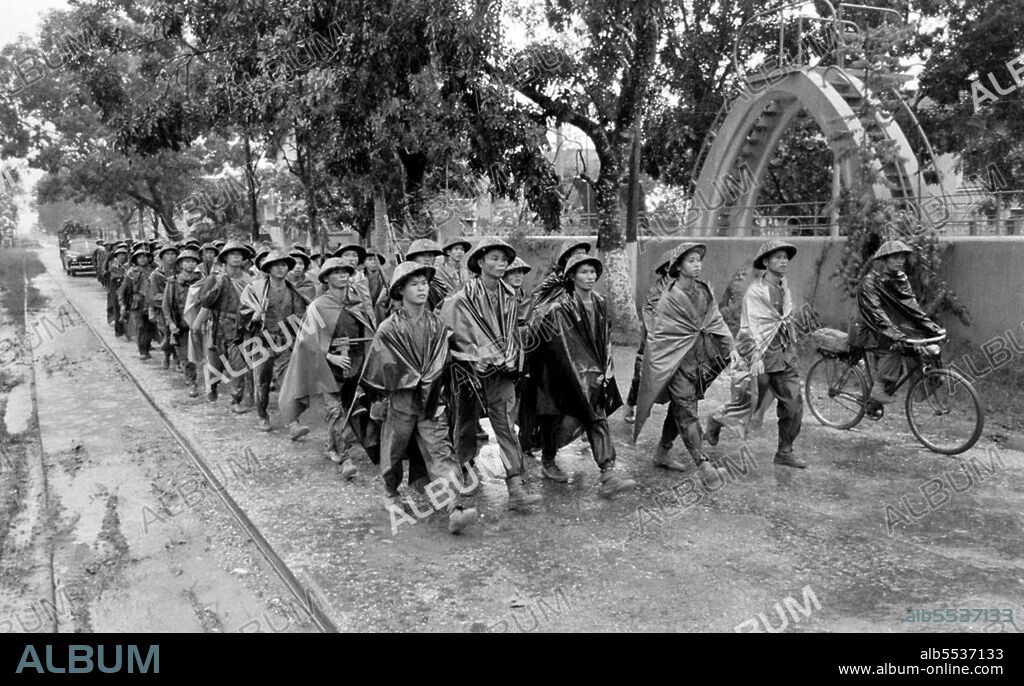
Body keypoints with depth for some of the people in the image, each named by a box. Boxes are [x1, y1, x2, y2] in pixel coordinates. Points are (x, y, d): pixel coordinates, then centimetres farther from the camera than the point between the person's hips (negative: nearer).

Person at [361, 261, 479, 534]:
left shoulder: (437, 325, 4)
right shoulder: (389, 329, -5)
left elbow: (441, 363, 4)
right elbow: (380, 368, 2)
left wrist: (425, 384, -8)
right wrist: (377, 400, 5)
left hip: (432, 401, 1)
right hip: (400, 400, -1)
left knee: (441, 452, -8)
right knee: (394, 451, 12)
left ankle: (455, 510, -17)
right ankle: (391, 493, 41)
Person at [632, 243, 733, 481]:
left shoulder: (705, 292, 7)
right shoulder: (669, 298, -11)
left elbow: (717, 323, 12)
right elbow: (657, 336, -9)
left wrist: (731, 348, 3)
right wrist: (654, 370, -9)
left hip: (699, 360, 7)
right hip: (677, 362, -6)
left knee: (679, 408, 14)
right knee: (686, 411, -8)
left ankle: (662, 453, 28)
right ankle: (702, 463, -11)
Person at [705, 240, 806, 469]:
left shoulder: (784, 287, 9)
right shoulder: (755, 292, -14)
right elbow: (752, 328, -19)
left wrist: (791, 350, 19)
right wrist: (757, 359, -25)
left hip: (784, 355, 7)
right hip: (762, 355, -7)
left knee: (793, 405, 3)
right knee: (749, 403, 4)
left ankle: (785, 452, 14)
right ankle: (716, 420, 31)